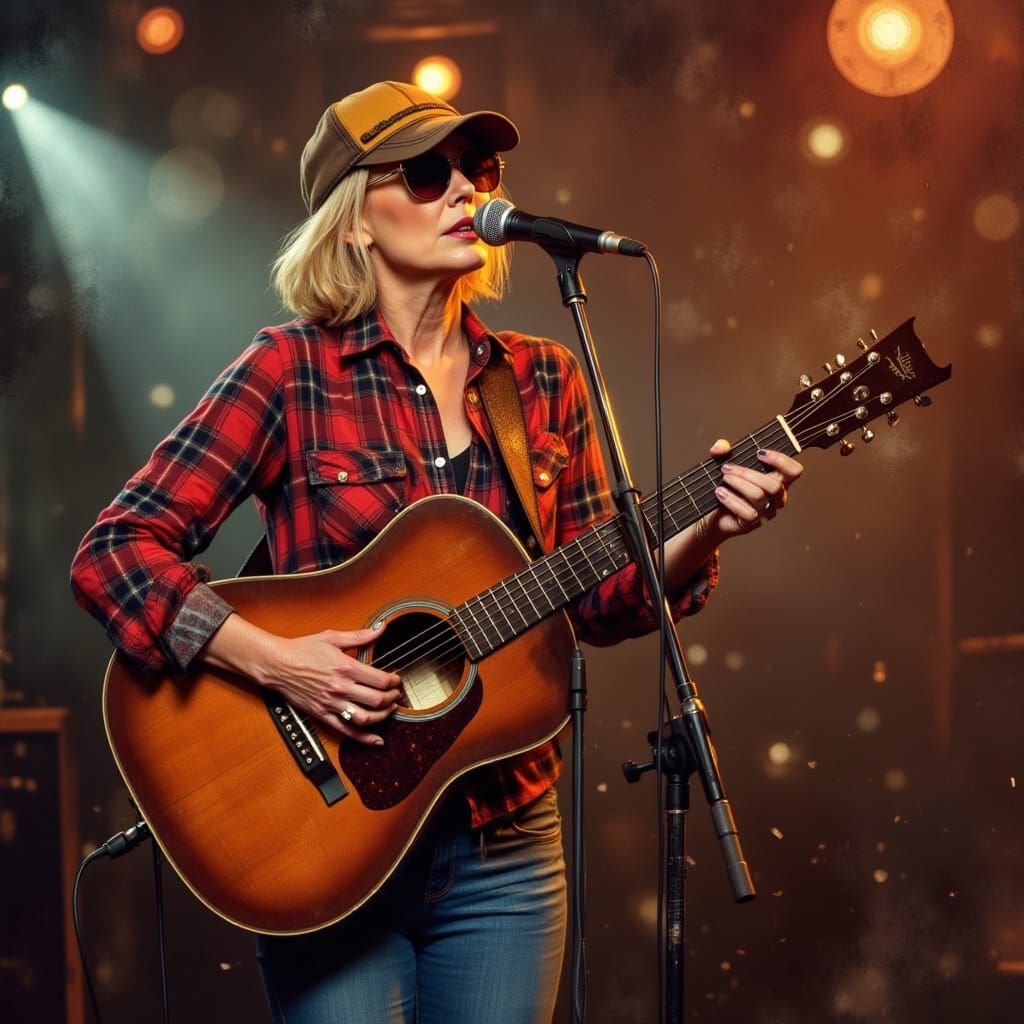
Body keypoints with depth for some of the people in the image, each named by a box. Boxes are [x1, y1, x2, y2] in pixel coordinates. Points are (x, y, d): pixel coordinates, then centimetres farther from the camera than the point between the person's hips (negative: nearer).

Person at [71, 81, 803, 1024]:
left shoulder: (544, 381, 6)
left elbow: (599, 601, 7)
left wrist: (706, 534, -11)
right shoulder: (292, 371, -8)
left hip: (504, 845, 4)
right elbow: (116, 553, -12)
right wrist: (273, 661, -23)